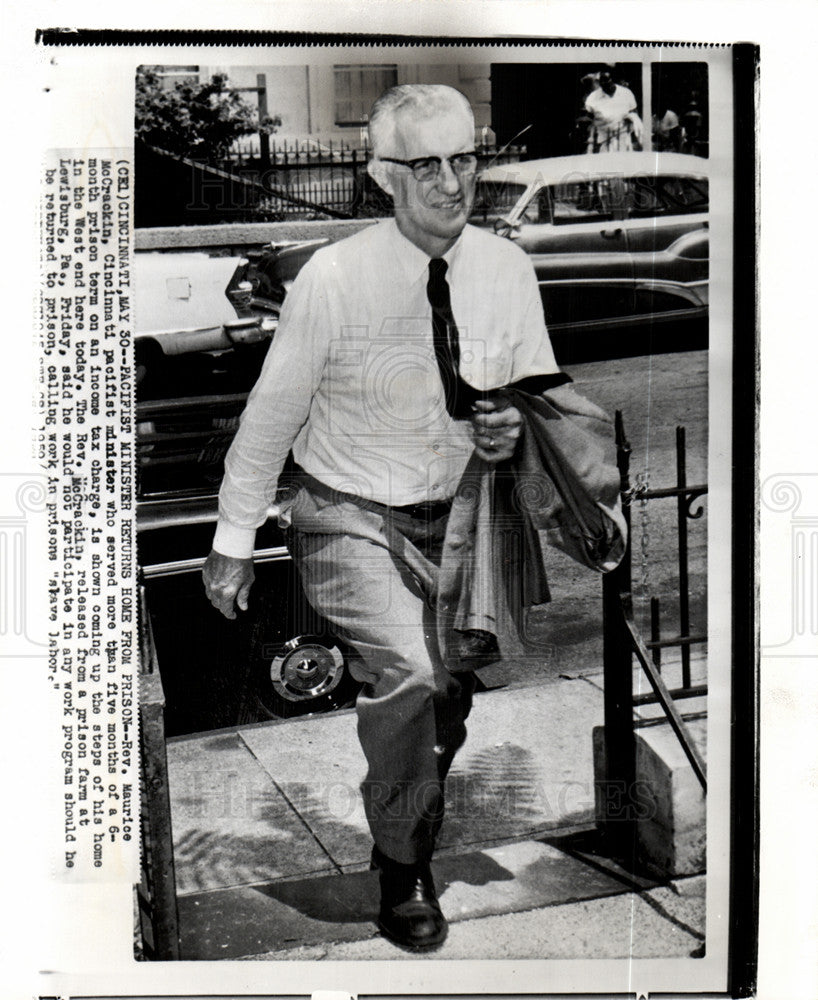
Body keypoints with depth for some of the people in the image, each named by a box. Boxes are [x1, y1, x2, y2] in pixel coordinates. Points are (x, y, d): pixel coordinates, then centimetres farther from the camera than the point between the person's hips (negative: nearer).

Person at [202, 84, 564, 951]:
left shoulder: (506, 269, -8)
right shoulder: (333, 279, -19)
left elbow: (544, 389, 7)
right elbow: (272, 413, -10)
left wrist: (515, 428, -18)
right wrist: (233, 541, -4)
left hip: (454, 520, 5)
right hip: (348, 522, -4)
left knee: (450, 699, 15)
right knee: (408, 668, -27)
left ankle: (407, 835, 47)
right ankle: (402, 871, -2)